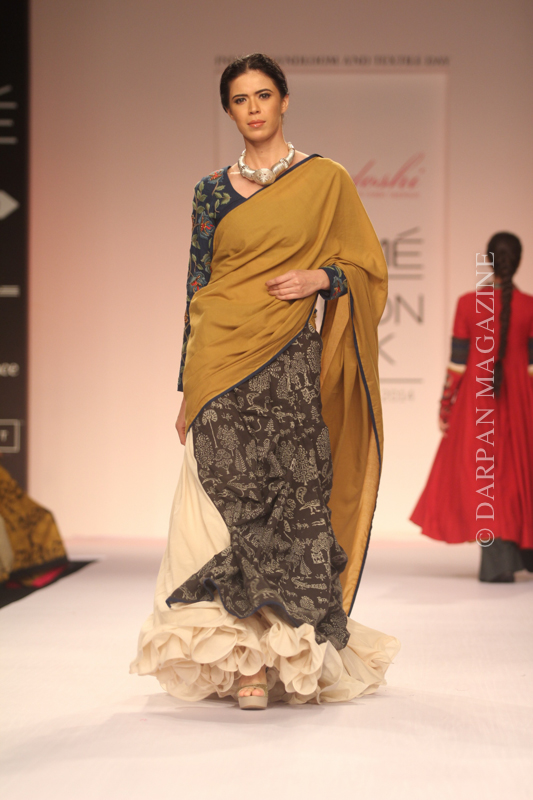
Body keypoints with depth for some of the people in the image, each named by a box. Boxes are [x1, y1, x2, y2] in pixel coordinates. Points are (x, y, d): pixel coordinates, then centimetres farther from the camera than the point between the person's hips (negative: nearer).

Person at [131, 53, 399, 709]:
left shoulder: (325, 181, 5)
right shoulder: (213, 191, 11)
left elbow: (368, 267, 9)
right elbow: (197, 287, 11)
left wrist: (320, 277, -12)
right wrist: (189, 389, 8)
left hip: (289, 365, -1)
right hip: (220, 368, 2)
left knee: (290, 501, -2)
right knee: (231, 503, -3)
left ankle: (291, 655, 10)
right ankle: (249, 660, 2)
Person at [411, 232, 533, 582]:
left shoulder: (468, 304, -7)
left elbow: (457, 361, -5)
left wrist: (445, 407, 2)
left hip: (476, 401, -1)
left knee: (482, 475, 3)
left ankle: (498, 563, -2)